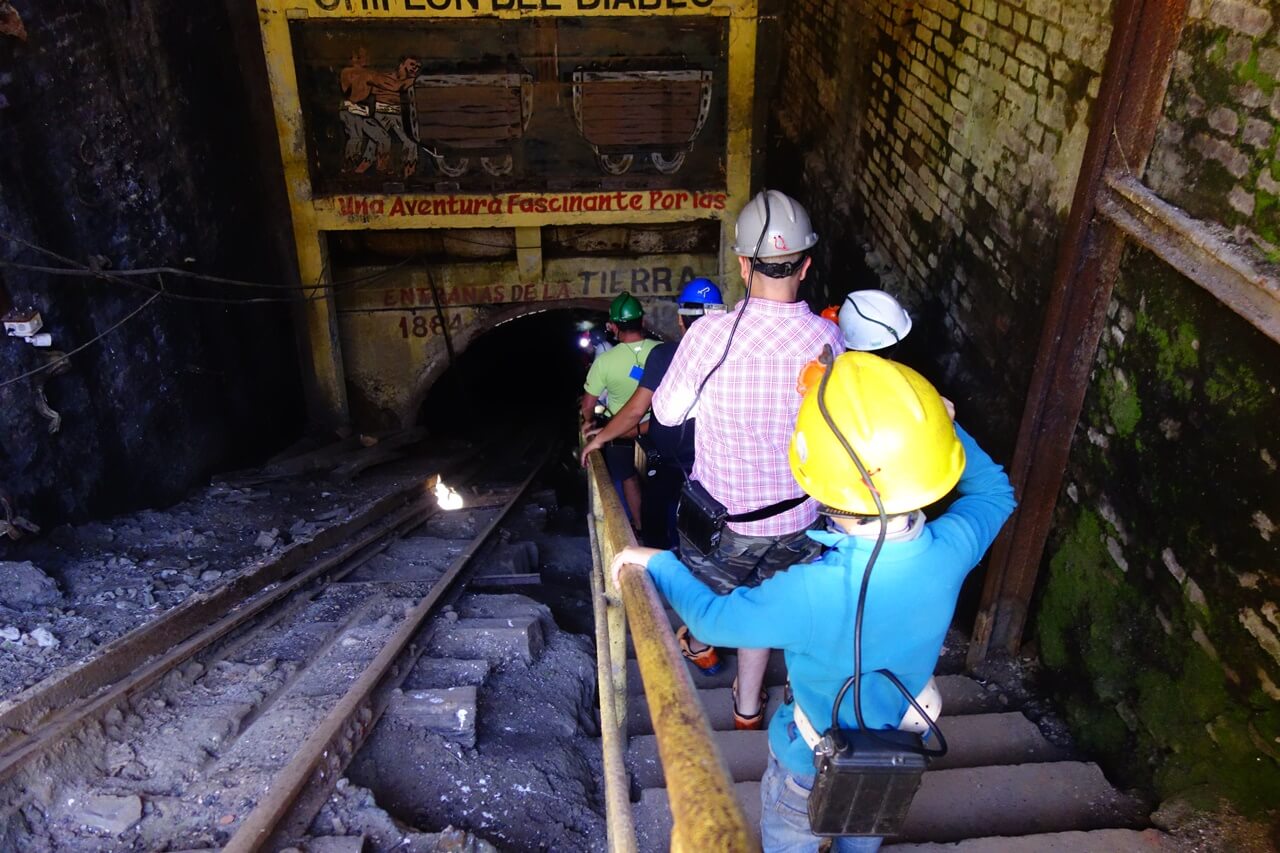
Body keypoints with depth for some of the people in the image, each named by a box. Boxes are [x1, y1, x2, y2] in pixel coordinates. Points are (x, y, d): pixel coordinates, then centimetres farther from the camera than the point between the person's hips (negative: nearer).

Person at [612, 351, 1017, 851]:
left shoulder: (811, 592, -42)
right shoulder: (952, 549, -29)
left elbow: (713, 618, -22)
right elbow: (994, 492, -4)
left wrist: (660, 565, -7)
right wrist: (933, 423, -4)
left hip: (816, 760, -3)